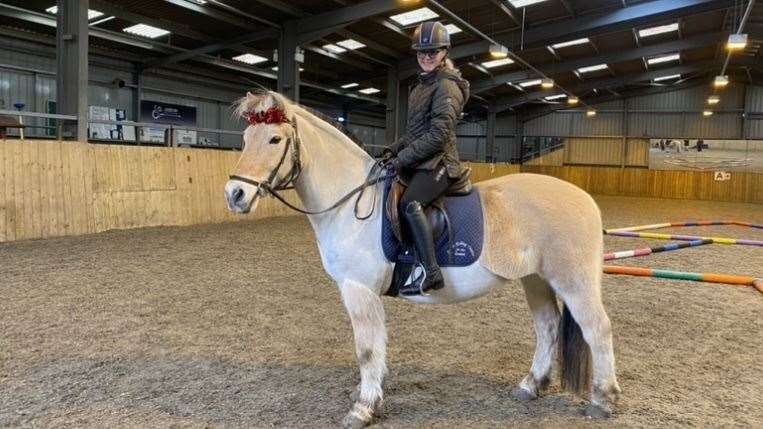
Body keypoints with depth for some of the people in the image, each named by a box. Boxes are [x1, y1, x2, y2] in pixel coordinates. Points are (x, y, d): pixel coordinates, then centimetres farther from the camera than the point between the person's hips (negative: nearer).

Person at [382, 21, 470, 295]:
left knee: (410, 203, -31)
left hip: (438, 163, -10)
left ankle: (431, 272, -30)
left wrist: (403, 157, -17)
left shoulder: (446, 87, -10)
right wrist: (393, 149, 8)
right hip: (418, 162, 10)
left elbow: (438, 135, -19)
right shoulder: (423, 85, 19)